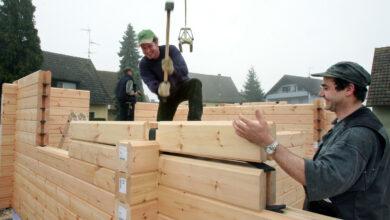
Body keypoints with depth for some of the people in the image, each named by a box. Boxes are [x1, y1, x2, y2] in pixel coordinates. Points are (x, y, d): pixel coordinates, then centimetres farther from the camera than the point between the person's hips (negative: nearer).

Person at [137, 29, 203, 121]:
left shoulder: (171, 49, -19)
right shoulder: (143, 64, -14)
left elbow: (184, 71, -31)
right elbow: (151, 83, -28)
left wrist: (172, 70, -53)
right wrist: (159, 89, -52)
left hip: (183, 87, -1)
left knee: (195, 83, -35)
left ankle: (194, 119, -46)